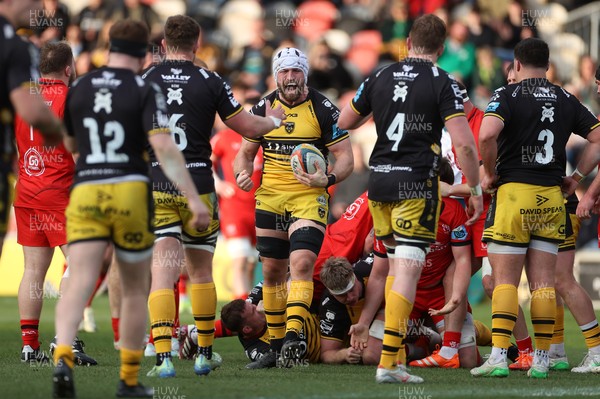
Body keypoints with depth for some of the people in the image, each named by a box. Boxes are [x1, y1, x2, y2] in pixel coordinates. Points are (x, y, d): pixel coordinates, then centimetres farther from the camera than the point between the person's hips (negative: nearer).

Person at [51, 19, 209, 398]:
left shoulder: (78, 89, 8)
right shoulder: (146, 92, -3)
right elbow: (164, 147, -16)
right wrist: (194, 199, -19)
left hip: (85, 194, 2)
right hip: (130, 194, -2)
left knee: (78, 285, -9)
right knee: (136, 290, 14)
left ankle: (63, 358, -35)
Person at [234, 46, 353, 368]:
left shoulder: (323, 110, -4)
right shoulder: (263, 109, 6)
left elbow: (345, 157, -3)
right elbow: (246, 152, 15)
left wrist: (328, 178, -22)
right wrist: (242, 174, -7)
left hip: (309, 198, -4)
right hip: (269, 198, 4)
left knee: (301, 263, -20)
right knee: (272, 271, 7)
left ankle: (293, 337, -28)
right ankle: (276, 346, 16)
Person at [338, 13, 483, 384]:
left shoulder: (381, 77, 8)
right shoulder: (443, 83, -6)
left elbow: (344, 123, 19)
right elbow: (464, 144, -13)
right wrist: (476, 190, -3)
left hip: (379, 183, 5)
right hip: (417, 186, -5)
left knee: (398, 265, 17)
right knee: (408, 270, -8)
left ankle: (396, 352, 18)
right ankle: (389, 362, -16)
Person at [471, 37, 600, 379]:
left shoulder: (507, 95, -4)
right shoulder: (566, 100, 10)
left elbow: (487, 134, -22)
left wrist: (490, 173, -7)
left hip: (513, 193, -4)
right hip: (552, 197, 4)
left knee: (505, 280, -2)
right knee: (544, 281, 7)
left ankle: (499, 357, -11)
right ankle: (542, 360, 5)